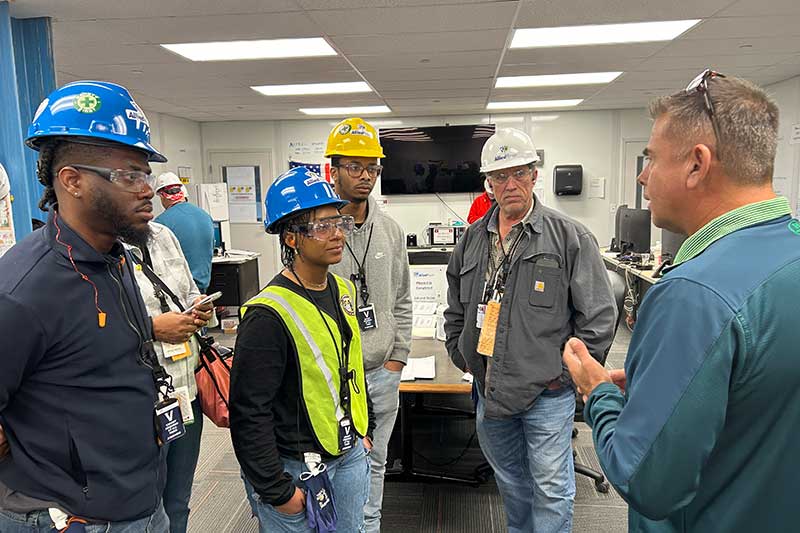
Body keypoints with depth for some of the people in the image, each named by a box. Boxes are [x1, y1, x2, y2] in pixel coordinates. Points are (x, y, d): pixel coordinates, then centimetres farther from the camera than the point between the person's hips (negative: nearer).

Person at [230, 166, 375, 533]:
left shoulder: (343, 290, 2)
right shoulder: (269, 314, -23)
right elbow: (249, 412, -22)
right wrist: (277, 490, -17)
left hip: (350, 456, 8)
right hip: (296, 468, -7)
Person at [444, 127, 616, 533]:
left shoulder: (570, 237, -10)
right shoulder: (472, 239, 5)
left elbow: (599, 316, -10)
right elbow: (455, 309, 16)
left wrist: (566, 372, -11)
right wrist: (461, 355, 8)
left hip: (547, 394, -5)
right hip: (488, 391, 5)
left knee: (551, 491, 9)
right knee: (510, 483, 24)